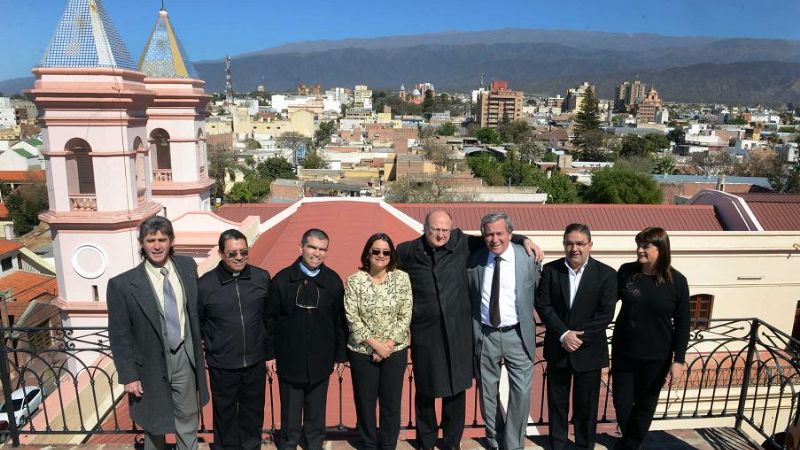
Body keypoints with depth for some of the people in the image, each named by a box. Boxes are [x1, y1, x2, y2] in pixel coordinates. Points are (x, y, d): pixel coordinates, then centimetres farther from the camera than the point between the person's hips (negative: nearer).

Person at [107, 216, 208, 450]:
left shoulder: (187, 266, -5)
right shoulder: (123, 285, -16)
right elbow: (119, 336, -10)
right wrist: (129, 376, -9)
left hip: (185, 357, 3)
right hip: (151, 363, -2)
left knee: (188, 419, 18)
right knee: (154, 424, 20)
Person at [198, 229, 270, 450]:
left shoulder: (262, 277, -6)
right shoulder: (204, 284, -11)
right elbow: (196, 323, 2)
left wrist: (269, 351, 8)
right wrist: (209, 348, 3)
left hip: (255, 362, 2)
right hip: (222, 365, -2)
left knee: (253, 411, 19)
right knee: (225, 415, 17)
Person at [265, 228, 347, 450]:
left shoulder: (333, 281, -5)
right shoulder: (282, 279, -7)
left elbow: (340, 321, 0)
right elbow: (270, 319, -2)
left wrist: (340, 355, 2)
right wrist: (270, 354, -1)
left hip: (320, 359, 1)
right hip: (289, 359, -1)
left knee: (316, 411, 17)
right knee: (290, 411, 14)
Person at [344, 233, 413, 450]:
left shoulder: (402, 278, -4)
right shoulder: (354, 281, -8)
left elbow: (405, 316, -4)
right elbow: (352, 318, -10)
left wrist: (389, 344, -12)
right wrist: (375, 344, -14)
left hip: (395, 351, 1)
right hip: (362, 352, -1)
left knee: (391, 401, 12)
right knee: (365, 401, 12)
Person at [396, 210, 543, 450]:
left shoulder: (461, 243, 0)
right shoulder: (407, 251, -2)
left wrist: (524, 240, 0)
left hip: (458, 331, 1)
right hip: (424, 332, 0)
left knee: (455, 388, 12)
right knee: (424, 390, 12)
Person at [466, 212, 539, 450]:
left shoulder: (528, 257, -6)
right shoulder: (475, 260, -2)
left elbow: (537, 291, 3)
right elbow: (468, 296, 7)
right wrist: (472, 328, 4)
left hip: (517, 335, -2)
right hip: (484, 335, 2)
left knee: (521, 392, 0)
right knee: (488, 393, 15)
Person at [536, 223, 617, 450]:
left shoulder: (606, 274, -7)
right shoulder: (550, 270, -4)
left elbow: (606, 313, -11)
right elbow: (542, 304, -8)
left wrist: (580, 337, -17)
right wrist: (563, 334, -18)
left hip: (589, 351, -1)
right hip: (557, 348, 2)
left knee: (586, 405, 12)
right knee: (556, 402, 15)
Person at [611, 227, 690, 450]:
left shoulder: (677, 281, -11)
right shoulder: (626, 271, -7)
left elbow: (682, 324, -6)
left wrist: (678, 360, -8)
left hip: (656, 357, -1)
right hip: (623, 352, 2)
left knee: (645, 405, 15)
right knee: (621, 402, 11)